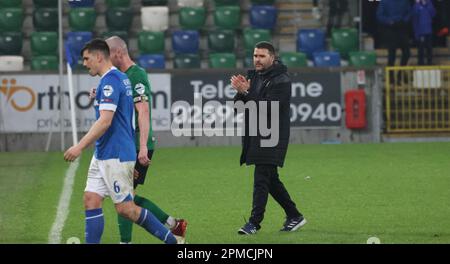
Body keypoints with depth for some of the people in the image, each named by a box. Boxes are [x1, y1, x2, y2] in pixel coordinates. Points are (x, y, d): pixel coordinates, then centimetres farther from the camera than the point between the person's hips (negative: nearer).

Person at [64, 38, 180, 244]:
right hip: (102, 155, 10)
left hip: (115, 156, -10)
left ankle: (172, 240, 5)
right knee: (91, 199, 2)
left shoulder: (110, 81, -17)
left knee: (125, 208, -5)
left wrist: (80, 147, -25)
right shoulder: (121, 78, 14)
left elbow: (105, 121, -25)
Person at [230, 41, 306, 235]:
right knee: (271, 180, 13)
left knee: (261, 179, -12)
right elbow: (239, 106, 10)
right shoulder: (253, 76, 14)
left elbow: (268, 107, -22)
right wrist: (241, 92, -11)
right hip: (255, 137, 9)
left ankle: (255, 222, -12)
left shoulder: (281, 81, -11)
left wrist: (245, 92, -26)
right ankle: (294, 216, 23)